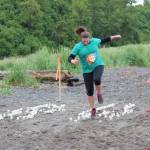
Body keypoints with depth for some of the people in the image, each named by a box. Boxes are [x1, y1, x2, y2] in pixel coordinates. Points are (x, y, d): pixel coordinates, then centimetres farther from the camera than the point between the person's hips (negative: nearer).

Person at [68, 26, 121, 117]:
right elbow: (70, 58, -14)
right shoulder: (77, 47, -10)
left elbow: (103, 41, 16)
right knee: (90, 91, 1)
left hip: (98, 65, 0)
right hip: (87, 70, 0)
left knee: (96, 79, -33)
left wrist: (114, 37, 23)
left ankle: (99, 93, -3)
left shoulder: (94, 41, -4)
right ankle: (93, 109, 20)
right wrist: (73, 61, -37)